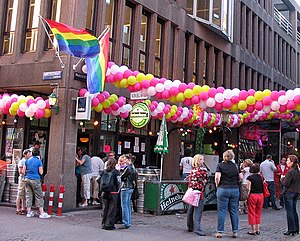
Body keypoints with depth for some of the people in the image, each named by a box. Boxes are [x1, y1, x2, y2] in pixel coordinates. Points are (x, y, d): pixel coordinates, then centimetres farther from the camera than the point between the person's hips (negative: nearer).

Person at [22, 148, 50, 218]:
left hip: (27, 179, 5)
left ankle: (29, 212, 11)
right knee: (39, 197, 0)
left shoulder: (27, 160, 6)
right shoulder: (39, 161, -8)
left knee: (28, 196, 9)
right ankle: (42, 213, 0)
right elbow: (41, 172, -8)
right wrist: (42, 169, 11)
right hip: (35, 180, -5)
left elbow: (23, 171, 7)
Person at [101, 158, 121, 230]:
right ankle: (109, 225, 4)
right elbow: (119, 182, -11)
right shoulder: (116, 172, -9)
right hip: (113, 193, -4)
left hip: (104, 193, 5)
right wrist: (118, 190, 3)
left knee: (105, 209, 14)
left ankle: (104, 224, 21)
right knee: (112, 209, 4)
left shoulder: (104, 171, 4)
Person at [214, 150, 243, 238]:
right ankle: (235, 232, 13)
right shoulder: (236, 166, 6)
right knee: (234, 211, 9)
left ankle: (219, 232, 4)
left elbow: (217, 177, -14)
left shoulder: (220, 165, -3)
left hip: (223, 189, -3)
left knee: (222, 211, 2)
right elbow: (241, 177, 6)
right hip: (235, 189, 3)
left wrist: (217, 185, 2)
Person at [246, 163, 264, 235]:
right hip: (260, 195, 5)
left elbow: (248, 189, -10)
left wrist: (246, 197, -5)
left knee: (252, 213, 5)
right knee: (258, 213, 14)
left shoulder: (250, 177, -9)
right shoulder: (260, 177, 5)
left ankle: (253, 230, 7)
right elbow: (263, 187, 7)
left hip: (252, 195, -5)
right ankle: (258, 229, 17)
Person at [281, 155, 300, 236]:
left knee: (289, 211, -1)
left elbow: (285, 183, -19)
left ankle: (291, 230, 2)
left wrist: (282, 178, -2)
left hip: (289, 193, -8)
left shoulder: (290, 172, -20)